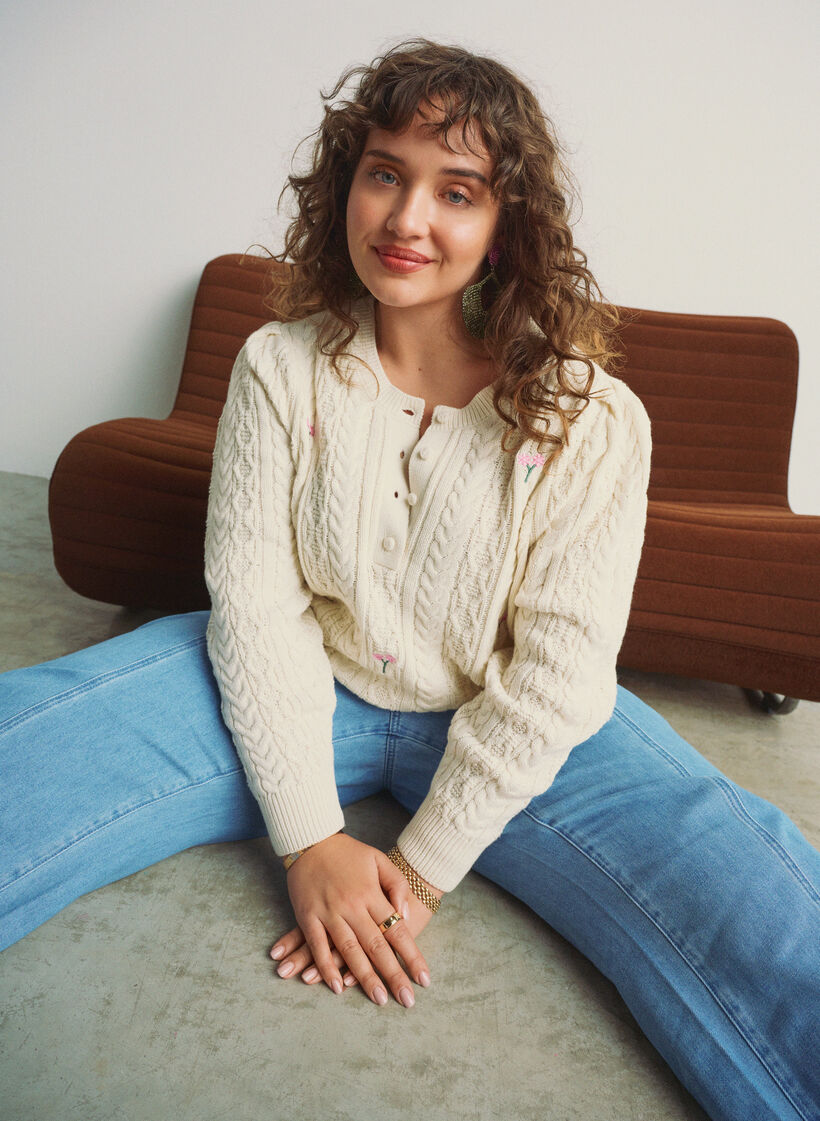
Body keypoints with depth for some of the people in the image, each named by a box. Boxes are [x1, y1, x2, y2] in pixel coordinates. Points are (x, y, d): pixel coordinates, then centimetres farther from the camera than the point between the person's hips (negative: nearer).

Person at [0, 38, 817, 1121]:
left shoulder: (588, 418, -11)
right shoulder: (282, 367, -6)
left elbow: (557, 668, -13)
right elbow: (256, 599, -9)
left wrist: (423, 865, -15)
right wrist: (310, 836, -15)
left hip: (511, 727, -1)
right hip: (302, 694, 2)